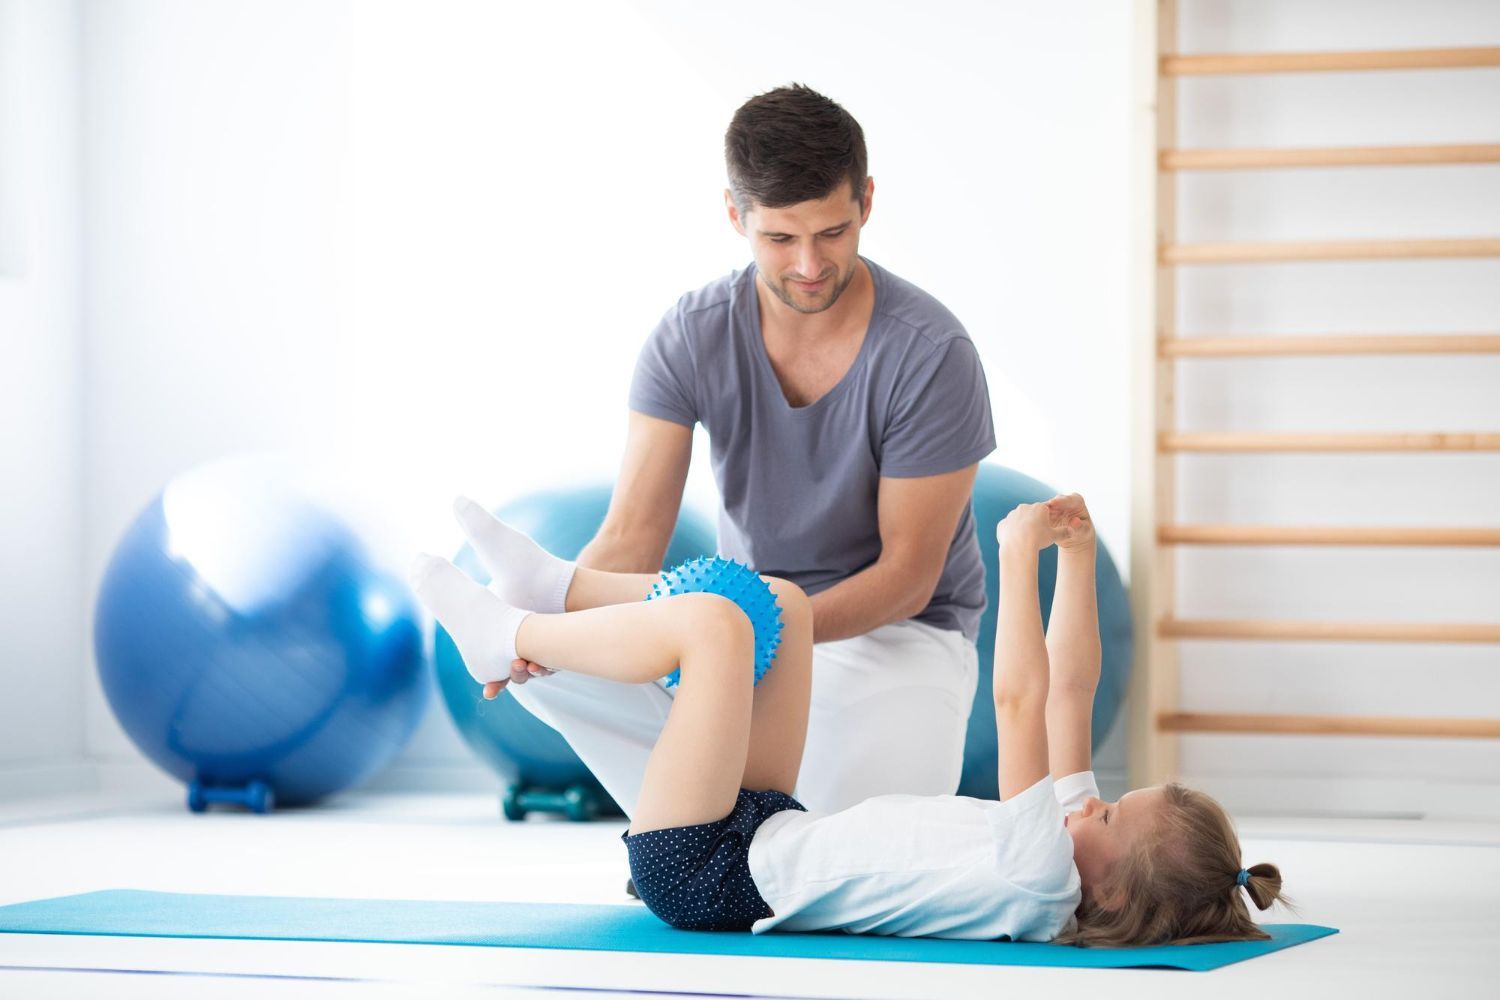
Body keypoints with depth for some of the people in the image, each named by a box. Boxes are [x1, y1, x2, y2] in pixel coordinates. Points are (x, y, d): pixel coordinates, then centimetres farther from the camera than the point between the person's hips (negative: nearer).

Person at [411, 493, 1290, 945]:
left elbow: (1024, 700, -36)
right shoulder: (1069, 842, -6)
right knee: (780, 603, 12)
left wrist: (1022, 552, -30)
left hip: (706, 874, -10)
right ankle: (550, 585, 20)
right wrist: (1078, 555, -5)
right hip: (769, 831, 10)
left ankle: (506, 638, 5)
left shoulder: (1039, 878, -31)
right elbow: (1069, 689, 1)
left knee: (712, 623, -20)